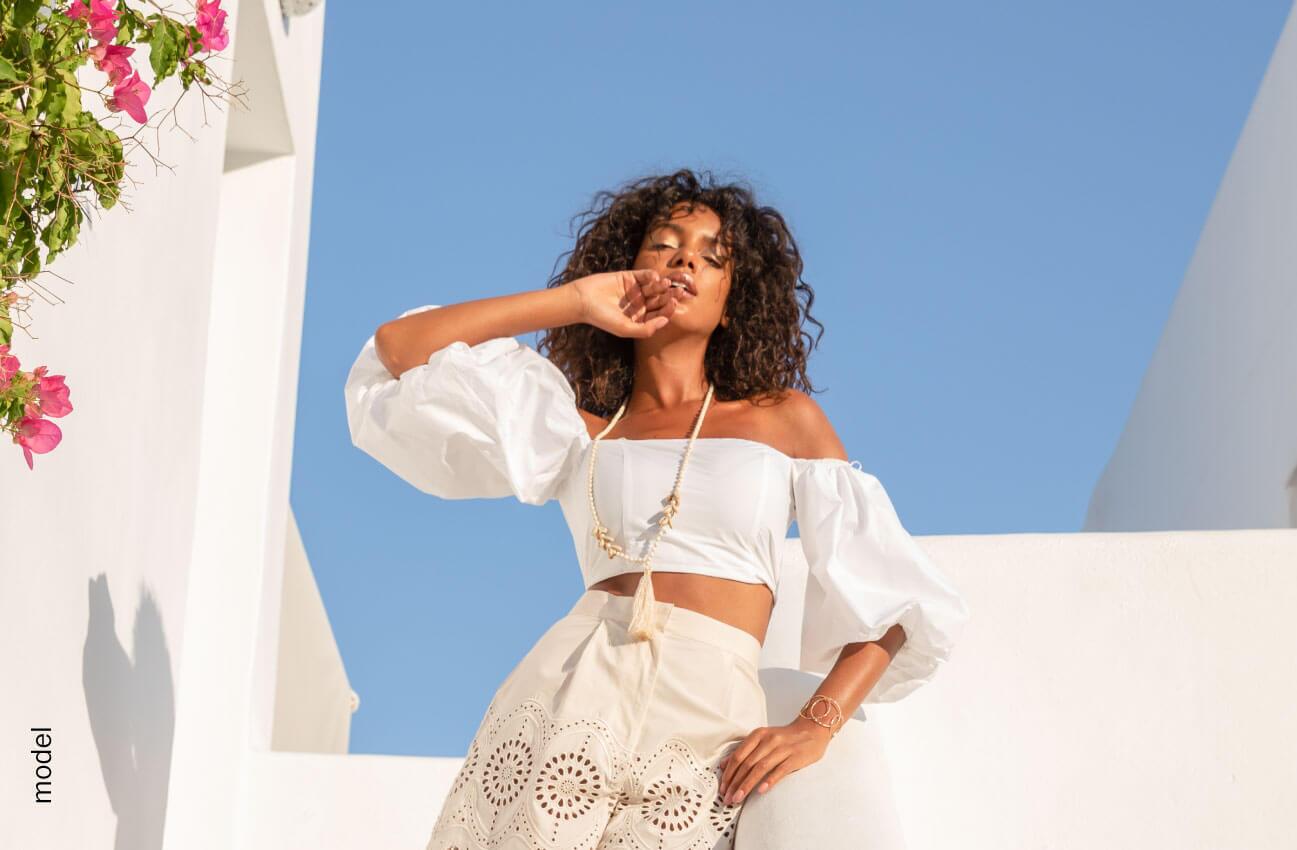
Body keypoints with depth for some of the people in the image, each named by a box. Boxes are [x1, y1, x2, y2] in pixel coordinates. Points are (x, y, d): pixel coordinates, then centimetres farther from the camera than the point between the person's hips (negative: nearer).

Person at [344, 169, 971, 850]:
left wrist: (815, 727, -6)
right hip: (564, 700, 1)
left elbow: (894, 595, 9)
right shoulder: (578, 430, 17)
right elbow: (398, 351, 11)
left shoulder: (785, 419, 15)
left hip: (711, 730, -1)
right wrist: (574, 300, 10)